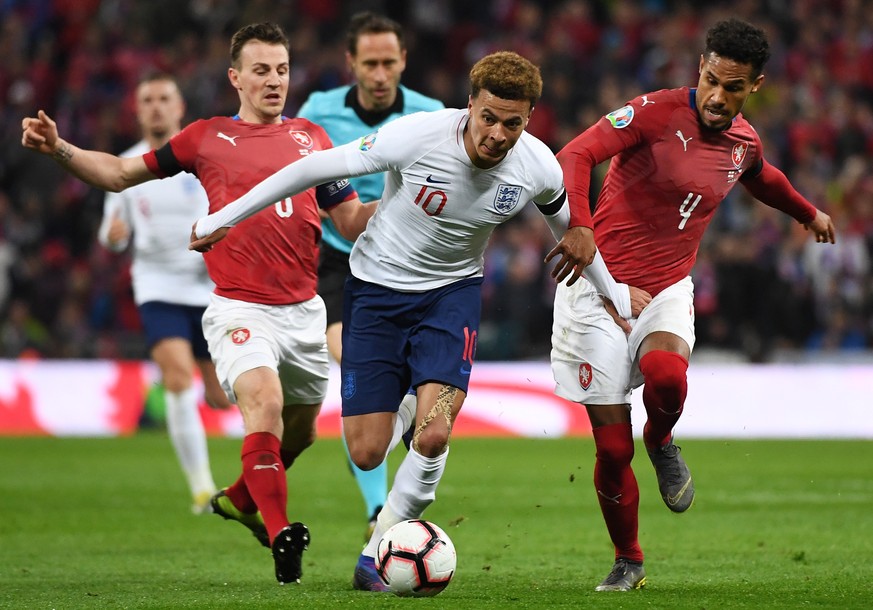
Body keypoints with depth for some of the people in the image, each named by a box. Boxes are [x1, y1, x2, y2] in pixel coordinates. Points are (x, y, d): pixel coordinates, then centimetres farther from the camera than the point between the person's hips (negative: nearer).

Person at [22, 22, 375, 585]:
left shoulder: (312, 138, 10)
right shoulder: (207, 138, 5)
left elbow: (353, 222, 10)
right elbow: (121, 173, 12)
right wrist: (59, 149, -2)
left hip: (304, 309, 4)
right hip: (240, 306, -4)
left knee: (301, 428, 15)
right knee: (264, 401, -28)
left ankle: (240, 498, 44)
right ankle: (281, 536, -27)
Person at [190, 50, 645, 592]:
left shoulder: (540, 169, -16)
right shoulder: (415, 137, -27)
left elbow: (567, 223, 9)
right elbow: (315, 168, -16)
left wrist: (616, 293, 22)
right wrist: (222, 219, -11)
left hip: (454, 290, 1)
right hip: (378, 287, -1)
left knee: (433, 437, -20)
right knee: (367, 454, -5)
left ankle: (376, 554, 3)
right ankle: (407, 411, 34)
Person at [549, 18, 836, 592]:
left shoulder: (744, 143, 4)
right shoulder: (657, 112, -14)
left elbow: (761, 178, 30)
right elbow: (576, 155, -25)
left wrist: (808, 211, 48)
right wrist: (578, 228, -42)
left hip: (668, 290, 3)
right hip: (600, 287, -3)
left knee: (666, 373, -34)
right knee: (612, 448, -4)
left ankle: (661, 441, 3)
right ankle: (628, 562, 22)